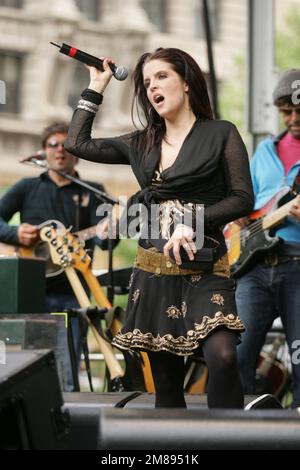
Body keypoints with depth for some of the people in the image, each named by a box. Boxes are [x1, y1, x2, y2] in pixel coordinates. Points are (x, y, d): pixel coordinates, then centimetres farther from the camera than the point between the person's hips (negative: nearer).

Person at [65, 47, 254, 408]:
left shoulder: (221, 134, 1)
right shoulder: (141, 144, 14)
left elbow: (243, 199, -5)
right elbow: (77, 143, 18)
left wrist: (192, 223, -17)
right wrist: (96, 87, 19)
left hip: (203, 271, -5)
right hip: (152, 273, 5)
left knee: (222, 357, -29)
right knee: (165, 380, 6)